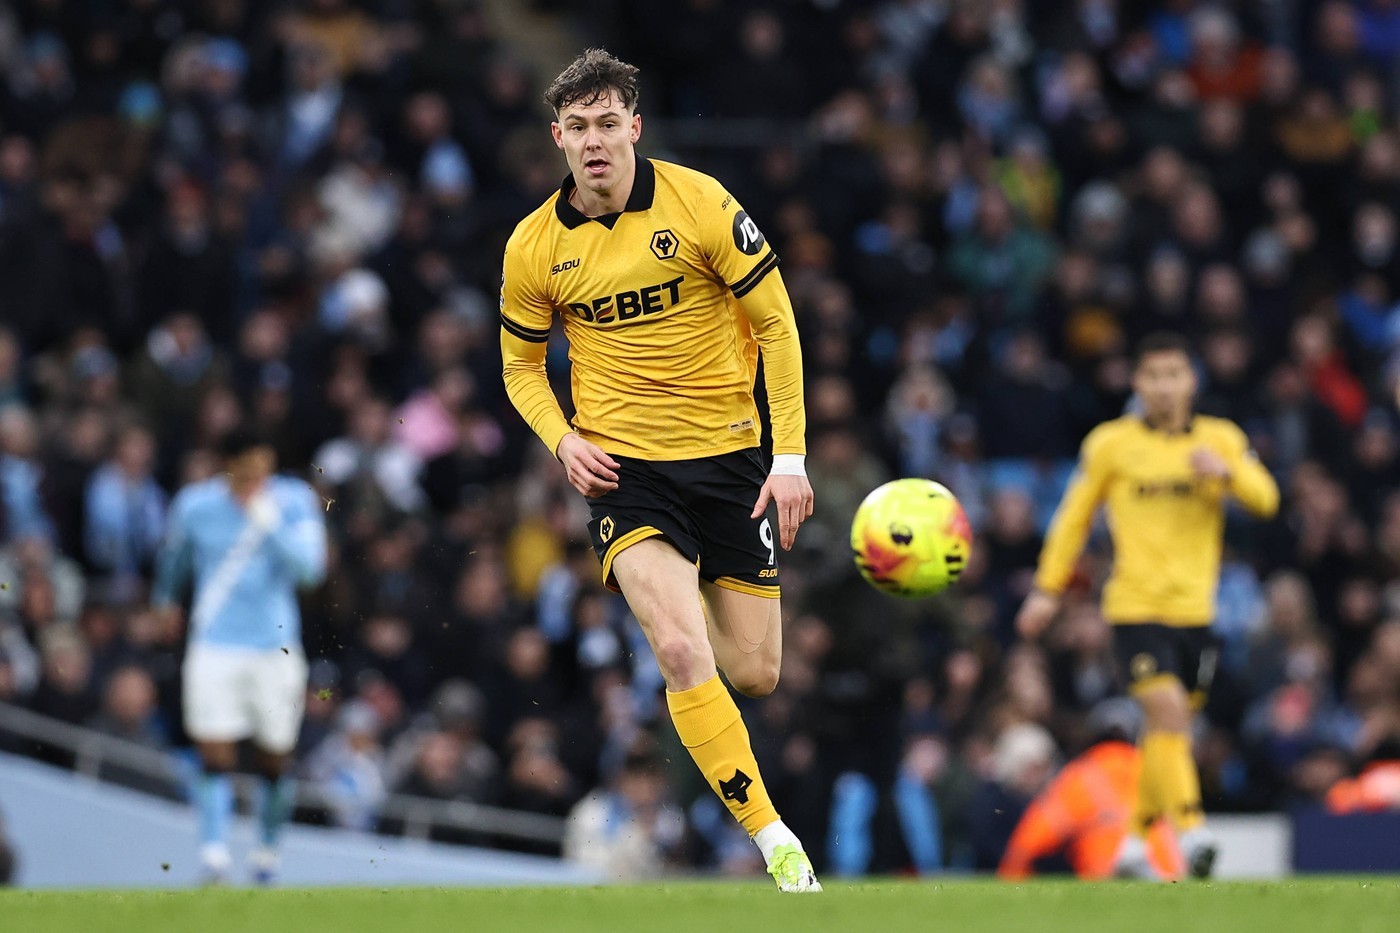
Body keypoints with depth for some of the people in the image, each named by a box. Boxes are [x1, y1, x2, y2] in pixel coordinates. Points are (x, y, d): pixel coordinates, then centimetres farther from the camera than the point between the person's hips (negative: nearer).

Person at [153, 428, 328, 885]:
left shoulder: (294, 501, -4)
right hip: (214, 641, 0)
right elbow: (173, 556, 19)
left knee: (275, 760, 9)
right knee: (215, 755, -12)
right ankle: (214, 856, -16)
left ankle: (268, 849, 27)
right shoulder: (195, 505, -2)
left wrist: (270, 526, -26)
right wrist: (164, 601, 31)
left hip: (276, 645, 1)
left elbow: (310, 567, -16)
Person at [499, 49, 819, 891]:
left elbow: (776, 324, -2)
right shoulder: (535, 247, -1)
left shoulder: (698, 204, -8)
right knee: (681, 652, -23)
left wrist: (791, 457, -7)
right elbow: (521, 363, 14)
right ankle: (773, 837, -16)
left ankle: (696, 594, 39)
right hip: (625, 467, 0)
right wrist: (563, 439, -6)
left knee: (756, 676, 2)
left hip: (728, 456, 0)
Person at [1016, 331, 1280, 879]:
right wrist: (1048, 589, 9)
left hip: (1195, 609, 4)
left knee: (1165, 731, 12)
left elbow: (1265, 499, -5)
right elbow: (1074, 516, 10)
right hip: (1135, 605, -4)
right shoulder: (1110, 444, 1)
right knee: (1168, 713, -21)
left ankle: (1135, 844, 26)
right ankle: (1191, 833, -27)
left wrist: (1225, 471, -24)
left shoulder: (1222, 440, 7)